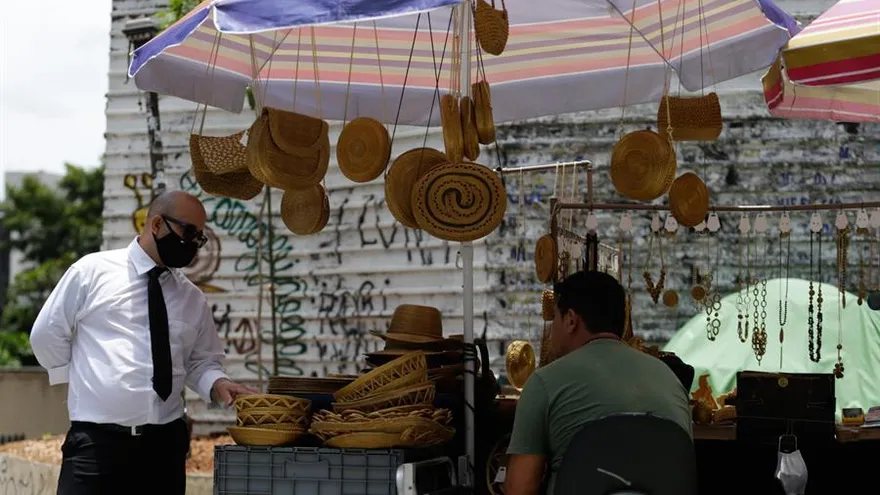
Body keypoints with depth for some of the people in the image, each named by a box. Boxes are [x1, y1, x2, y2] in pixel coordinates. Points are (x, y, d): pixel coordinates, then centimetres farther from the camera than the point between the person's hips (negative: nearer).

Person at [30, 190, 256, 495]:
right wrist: (83, 379, 7)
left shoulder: (192, 298, 13)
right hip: (97, 440, -4)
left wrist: (216, 384, -3)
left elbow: (201, 361, 17)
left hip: (165, 443, 4)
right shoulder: (93, 270, 1)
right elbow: (47, 334, 6)